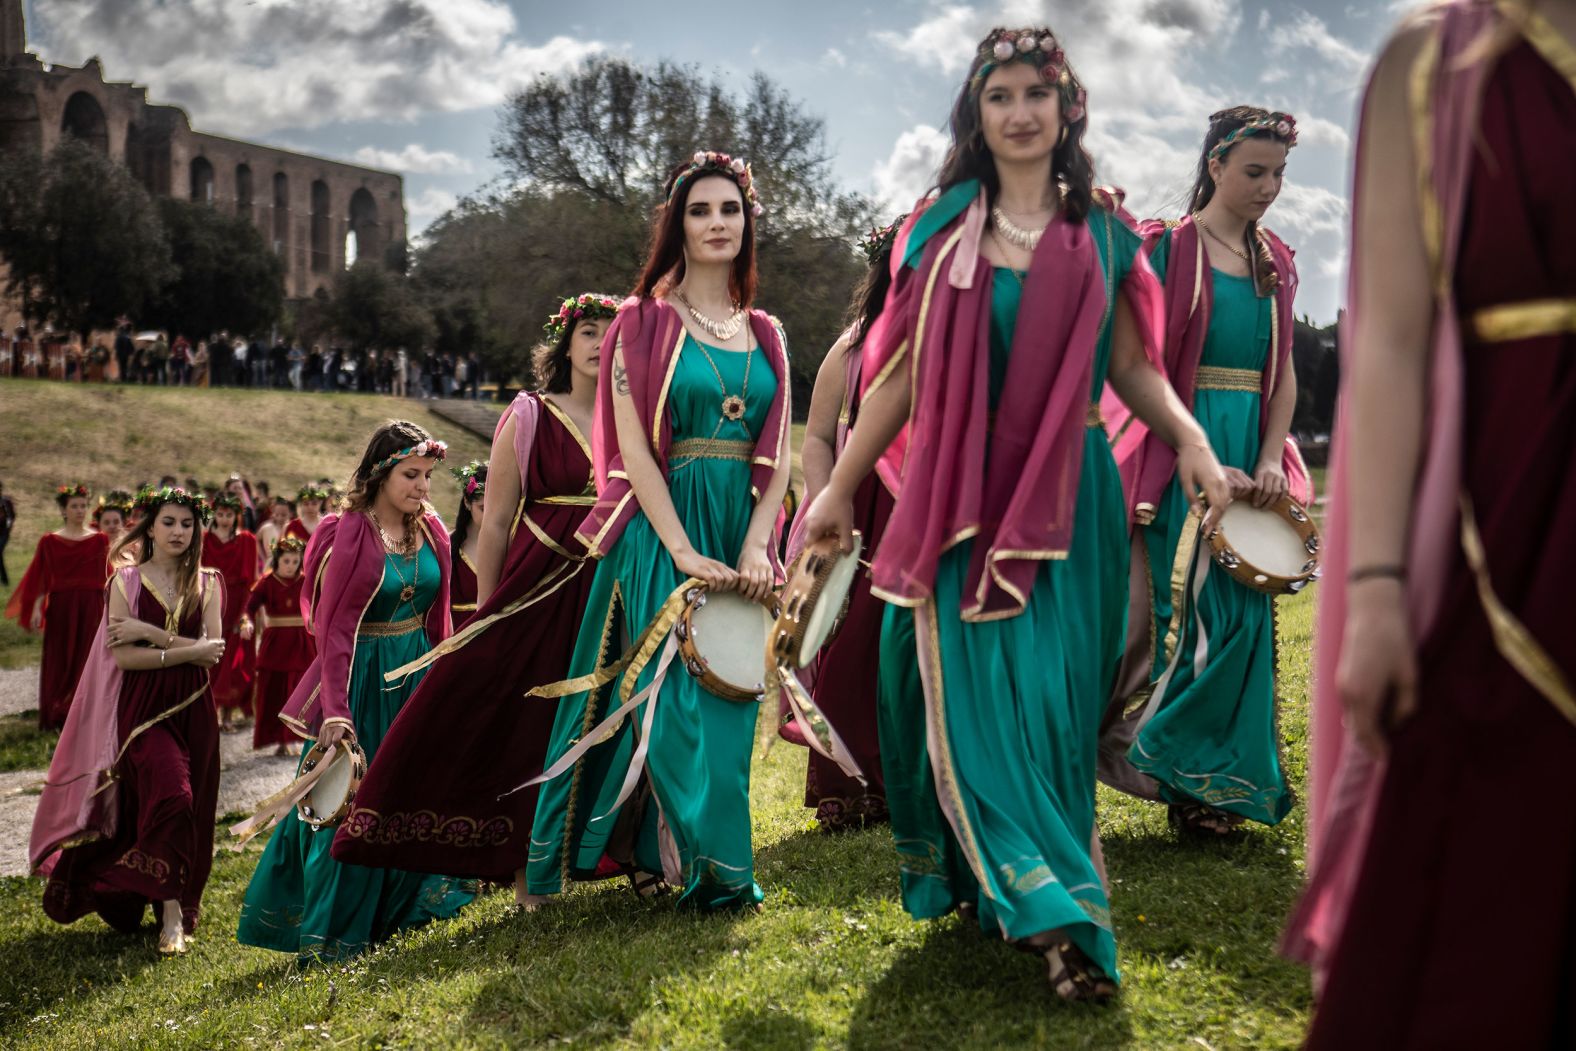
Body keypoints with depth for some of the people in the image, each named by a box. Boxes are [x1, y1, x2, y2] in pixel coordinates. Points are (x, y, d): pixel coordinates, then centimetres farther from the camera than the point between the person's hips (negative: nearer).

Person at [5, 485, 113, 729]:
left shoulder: (99, 540, 5)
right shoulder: (50, 541, 4)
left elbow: (106, 578, 4)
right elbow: (41, 580, 1)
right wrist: (36, 608, -9)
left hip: (91, 608, 0)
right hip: (61, 608, 0)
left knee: (87, 661, 0)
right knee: (60, 661, 4)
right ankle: (57, 716, 12)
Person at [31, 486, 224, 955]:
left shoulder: (205, 584, 8)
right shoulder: (127, 580, 1)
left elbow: (212, 649, -4)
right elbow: (123, 655, -9)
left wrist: (151, 632, -11)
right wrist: (187, 651, -13)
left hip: (193, 707, 3)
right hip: (143, 706, -3)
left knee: (191, 809, 4)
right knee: (170, 796, -20)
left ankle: (182, 907, 20)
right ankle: (171, 916, -17)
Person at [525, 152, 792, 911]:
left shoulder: (765, 336, 13)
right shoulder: (645, 323, 1)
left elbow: (776, 457, 8)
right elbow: (634, 450, -8)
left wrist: (755, 546, -8)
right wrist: (686, 554, -16)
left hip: (740, 537, 5)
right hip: (661, 532, -5)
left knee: (727, 704, 4)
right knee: (673, 700, -11)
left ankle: (658, 852, 15)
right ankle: (713, 871, -5)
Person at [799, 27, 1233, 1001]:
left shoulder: (1102, 234, 8)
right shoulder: (943, 229, 7)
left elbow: (1133, 366, 11)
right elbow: (904, 371, 8)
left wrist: (1188, 436, -7)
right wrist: (840, 486, 6)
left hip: (1069, 497, 0)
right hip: (963, 493, 0)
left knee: (1053, 695, -3)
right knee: (972, 687, -6)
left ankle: (1039, 907, 5)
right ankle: (1060, 912, 2)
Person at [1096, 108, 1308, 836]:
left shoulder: (1276, 263, 14)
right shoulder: (1166, 247, -4)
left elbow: (1283, 373, 13)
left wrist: (1271, 461, -2)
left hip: (1249, 454, 6)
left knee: (1240, 620, 5)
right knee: (1179, 610, -8)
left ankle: (1216, 790, 12)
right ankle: (1178, 778, 3)